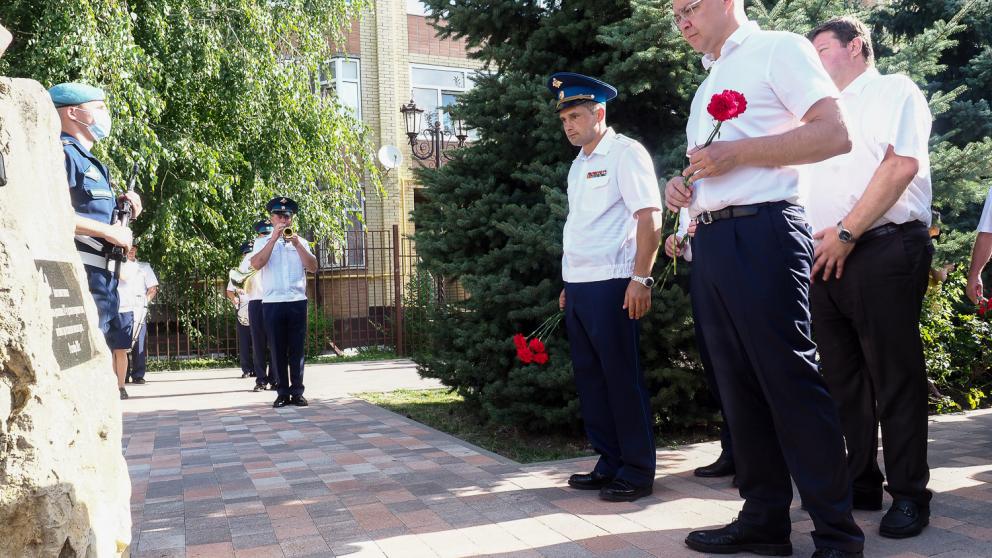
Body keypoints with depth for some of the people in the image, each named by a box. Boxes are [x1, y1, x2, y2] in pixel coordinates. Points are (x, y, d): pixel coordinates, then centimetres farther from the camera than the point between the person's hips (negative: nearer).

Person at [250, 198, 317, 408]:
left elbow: (313, 267, 1)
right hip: (272, 303, -1)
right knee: (277, 350, 1)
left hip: (298, 302, 1)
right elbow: (256, 264, -9)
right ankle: (282, 392, 8)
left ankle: (297, 392, 7)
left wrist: (297, 244, -10)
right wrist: (274, 238, -12)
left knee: (297, 349, 1)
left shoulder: (300, 242, 13)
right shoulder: (263, 242, 10)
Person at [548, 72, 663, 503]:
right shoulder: (579, 165, 19)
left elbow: (650, 219, -13)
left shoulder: (624, 153, -5)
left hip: (609, 284, -9)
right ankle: (609, 463, 21)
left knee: (622, 377, -4)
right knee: (589, 376, 11)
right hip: (577, 286, 9)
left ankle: (637, 471, 6)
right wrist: (569, 285, 16)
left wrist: (640, 278, -20)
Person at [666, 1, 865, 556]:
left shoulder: (777, 48, 1)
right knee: (740, 385, 8)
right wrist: (683, 185, 9)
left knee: (790, 380, -9)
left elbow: (835, 134, -11)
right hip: (710, 240, 8)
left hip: (762, 233, -8)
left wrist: (737, 152, -14)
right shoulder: (708, 86, 25)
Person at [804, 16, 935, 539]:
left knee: (894, 377, -4)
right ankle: (860, 483, 16)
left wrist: (846, 232, -15)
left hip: (883, 250, -7)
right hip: (826, 258, 7)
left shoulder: (894, 90, 5)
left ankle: (909, 494, 4)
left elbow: (902, 164, -11)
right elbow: (805, 181, 22)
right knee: (842, 377, 7)